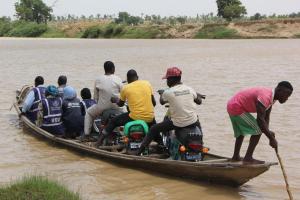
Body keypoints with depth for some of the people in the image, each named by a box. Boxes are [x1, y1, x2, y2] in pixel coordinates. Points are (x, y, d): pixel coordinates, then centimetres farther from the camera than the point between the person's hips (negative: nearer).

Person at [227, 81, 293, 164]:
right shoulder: (265, 97, -28)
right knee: (258, 130, -11)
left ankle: (236, 157, 41)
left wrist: (268, 131, -8)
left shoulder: (271, 97, 3)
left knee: (241, 132, 27)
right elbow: (260, 120, -32)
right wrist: (271, 138, -28)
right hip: (237, 108, -10)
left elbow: (266, 117, 8)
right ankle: (248, 158, -7)